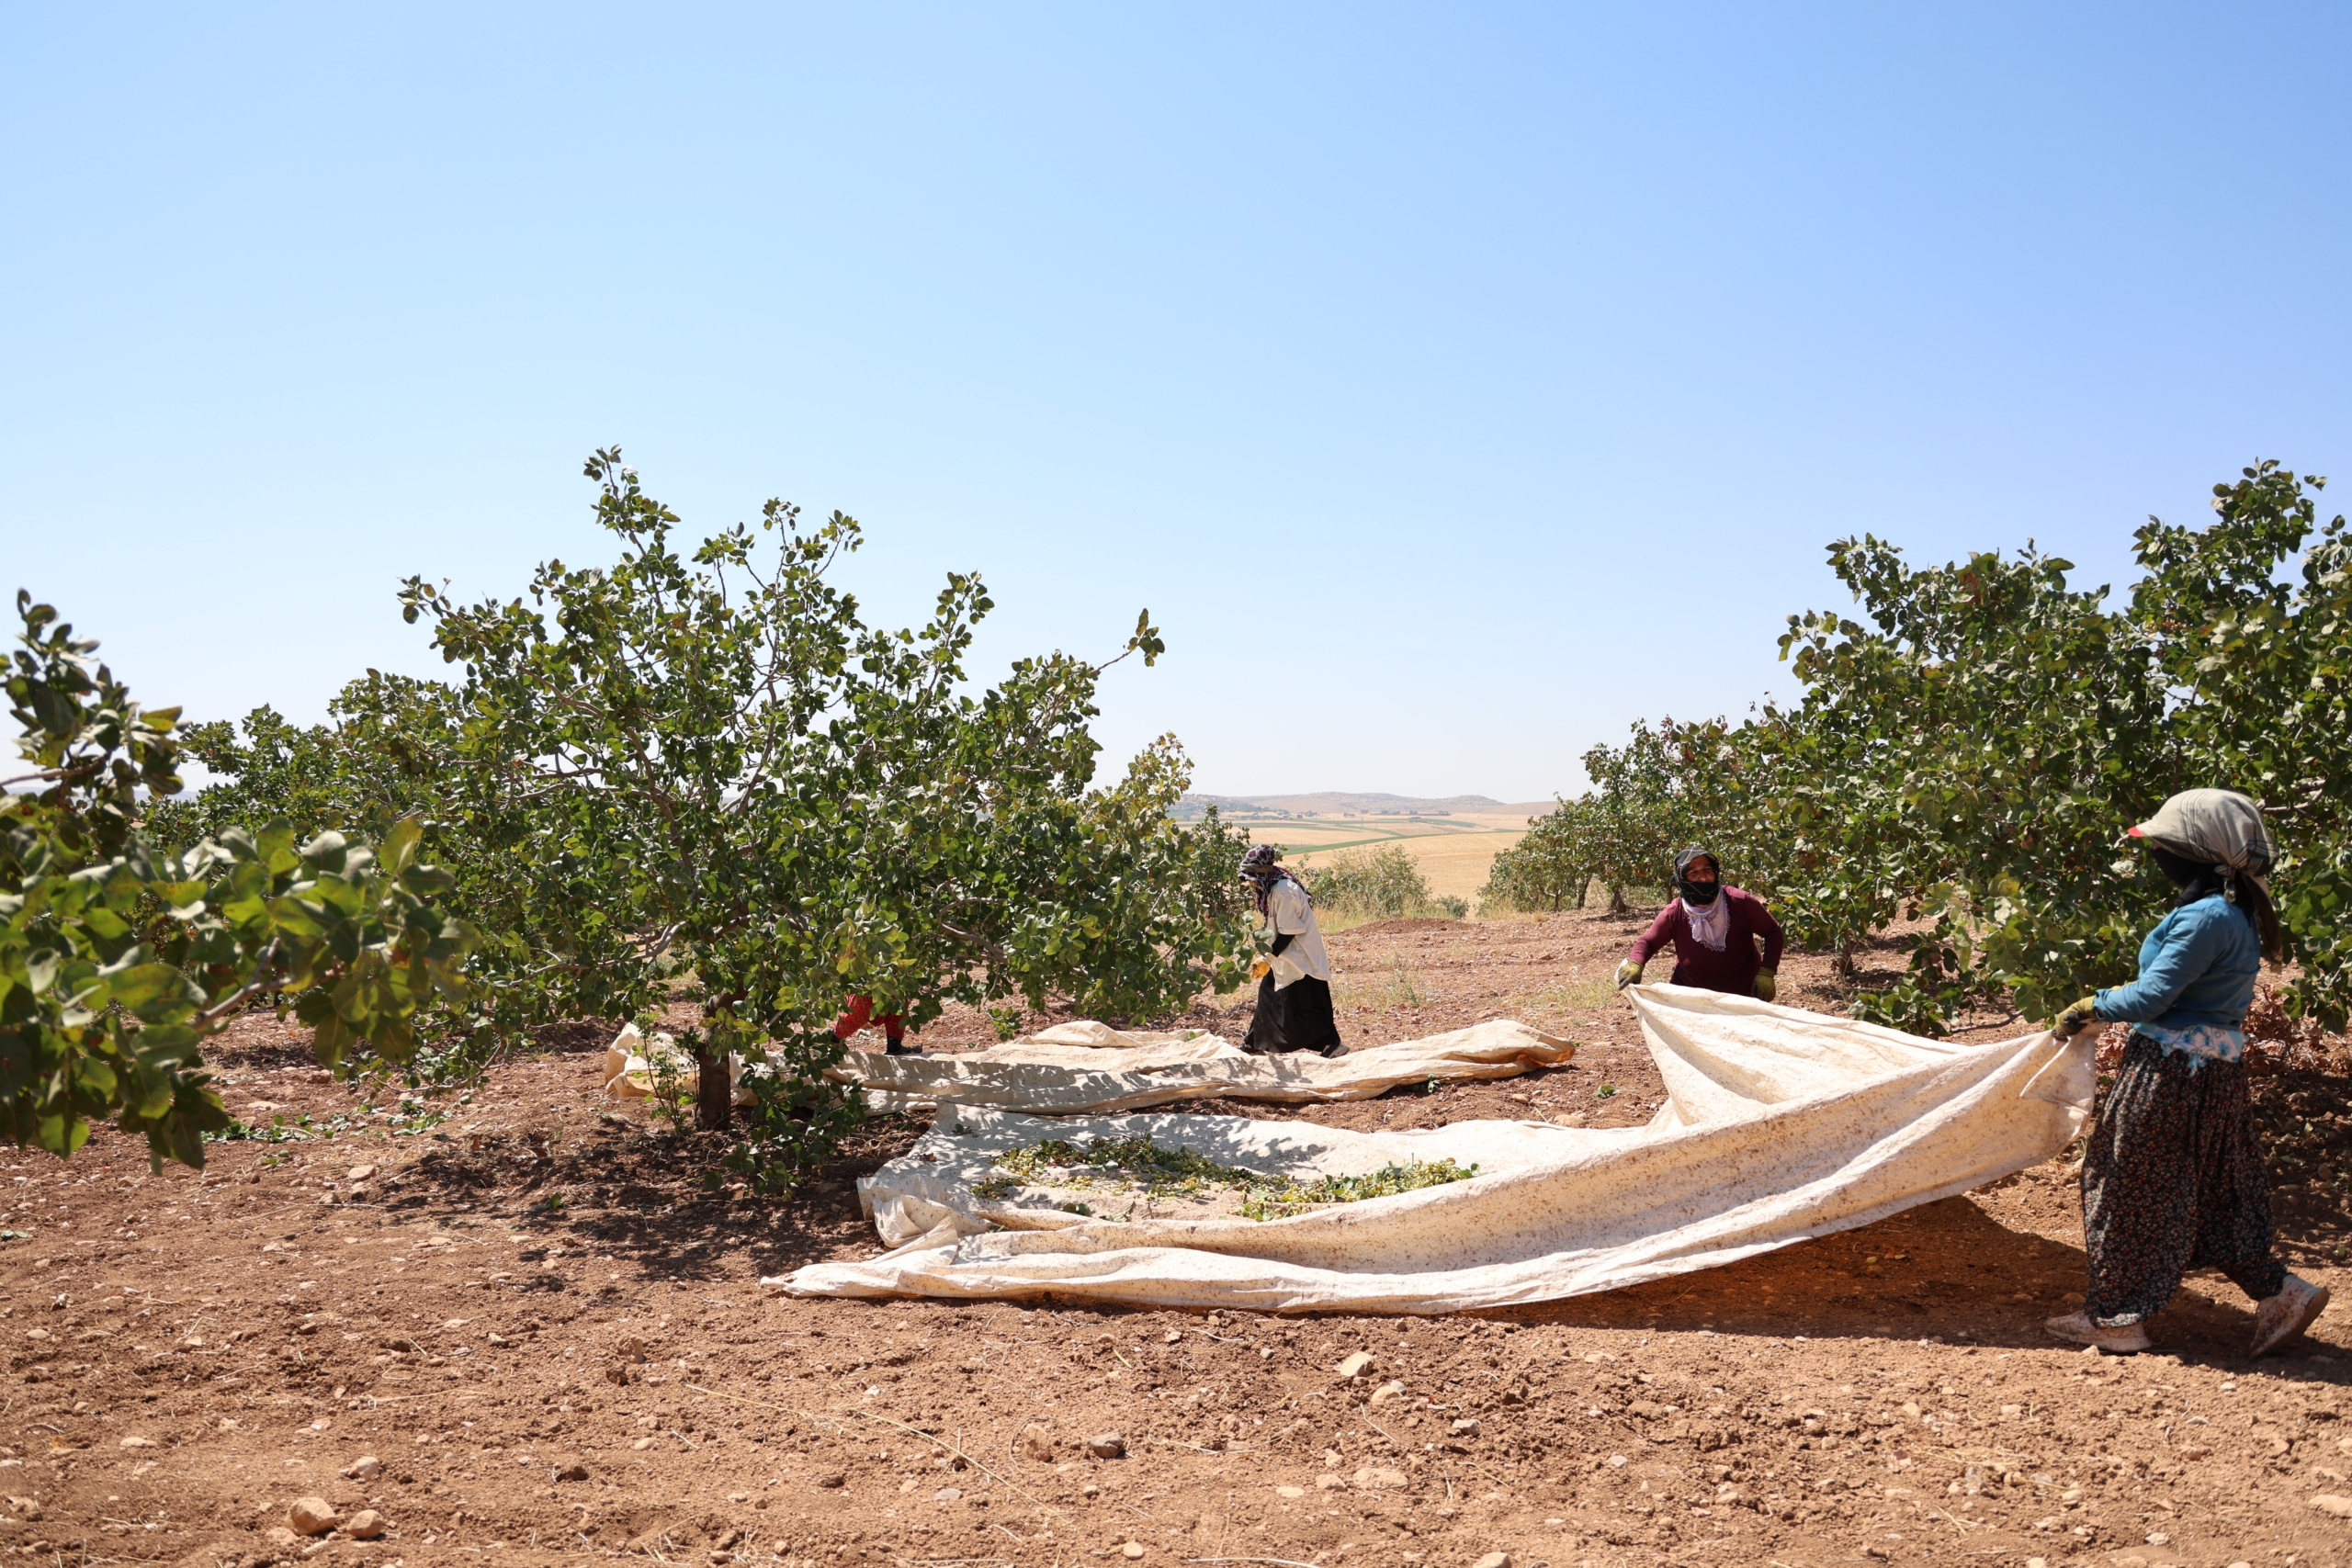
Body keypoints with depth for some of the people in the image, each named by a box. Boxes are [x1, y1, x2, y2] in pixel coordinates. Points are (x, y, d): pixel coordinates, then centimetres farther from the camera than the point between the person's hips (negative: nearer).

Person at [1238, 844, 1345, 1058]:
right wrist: (1267, 958, 7)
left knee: (1302, 1005, -9)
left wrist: (1267, 959, -17)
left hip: (1301, 958, -10)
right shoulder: (1272, 889, 7)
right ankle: (1255, 1042, 27)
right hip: (1286, 957, 10)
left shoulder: (1284, 891, -23)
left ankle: (1331, 1044, -1)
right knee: (1268, 994, 16)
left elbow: (1288, 932, -22)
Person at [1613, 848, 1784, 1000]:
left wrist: (1766, 973, -23)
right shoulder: (1674, 914, -19)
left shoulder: (1741, 902, -23)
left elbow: (1773, 933, -10)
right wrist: (1634, 965, -26)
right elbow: (1648, 942, -4)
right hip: (1691, 995, 1)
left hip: (1741, 996, -1)